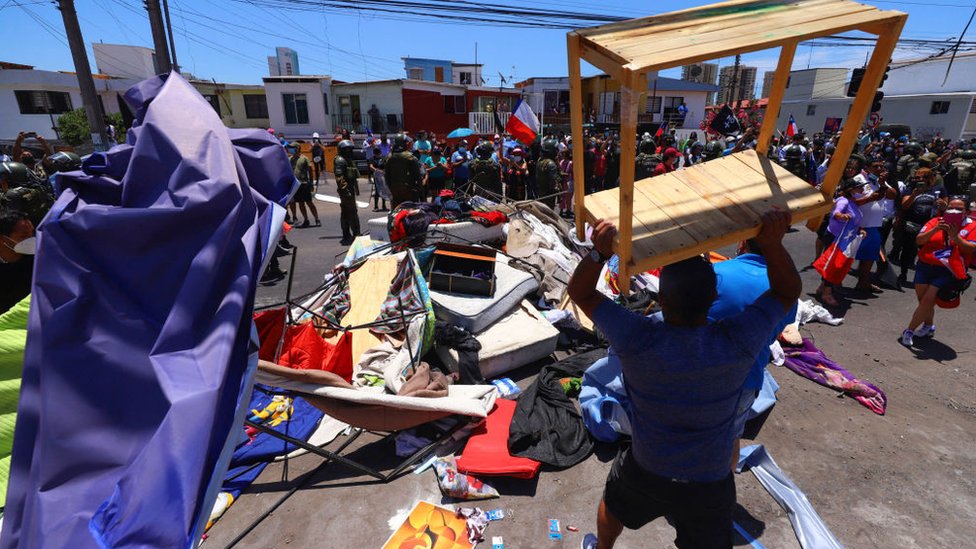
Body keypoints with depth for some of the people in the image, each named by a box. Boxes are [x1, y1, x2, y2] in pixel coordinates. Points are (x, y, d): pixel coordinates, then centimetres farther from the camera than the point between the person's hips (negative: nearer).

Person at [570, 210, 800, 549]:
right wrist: (772, 244, -25)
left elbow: (580, 292, -20)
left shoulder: (637, 341, -32)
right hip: (709, 486, 1)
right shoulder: (738, 344, -27)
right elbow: (789, 291, -8)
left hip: (644, 473, 0)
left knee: (613, 505, 33)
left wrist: (599, 253, -37)